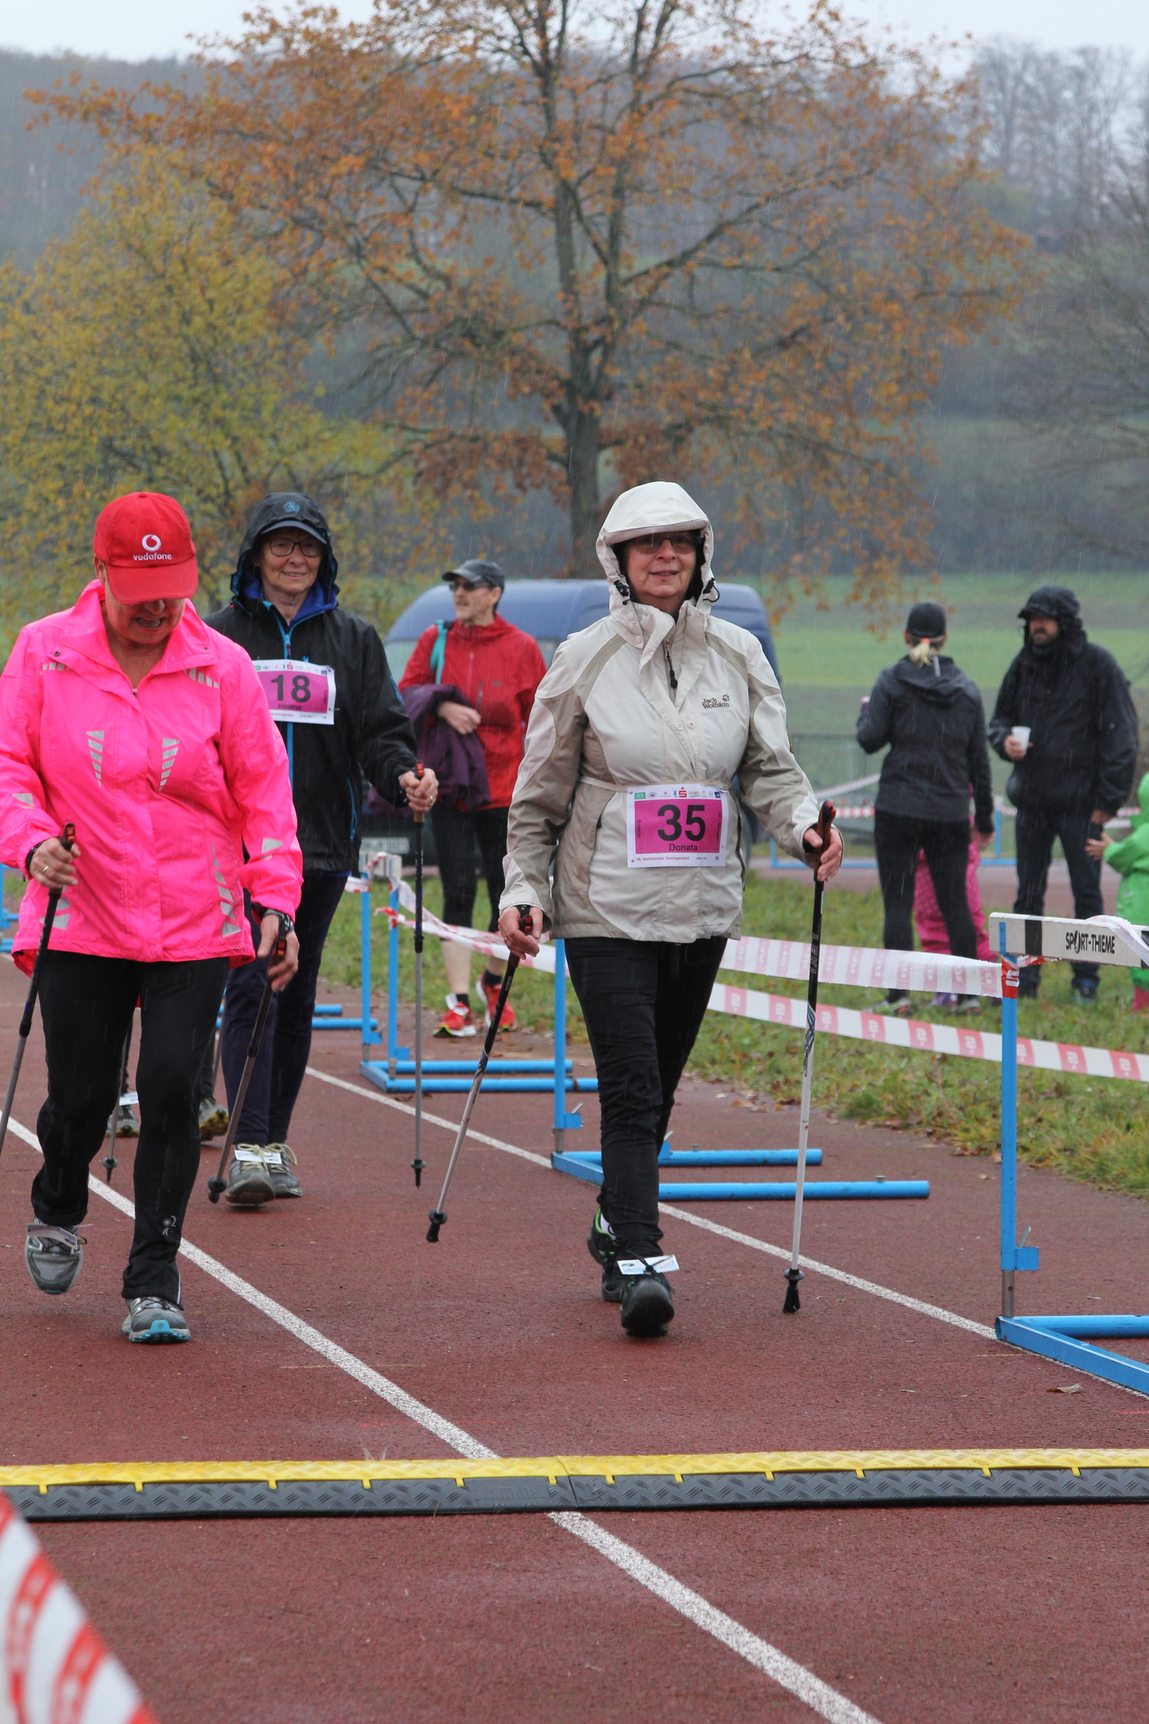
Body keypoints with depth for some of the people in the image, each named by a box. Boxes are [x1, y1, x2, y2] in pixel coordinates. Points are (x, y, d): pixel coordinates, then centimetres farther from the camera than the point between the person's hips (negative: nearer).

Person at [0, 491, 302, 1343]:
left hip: (194, 926, 0)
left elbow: (263, 790, 4)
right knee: (81, 1097, 3)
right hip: (80, 918, 0)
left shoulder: (222, 667, 1)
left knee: (172, 1094, -8)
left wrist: (276, 899, -3)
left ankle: (154, 1282, 2)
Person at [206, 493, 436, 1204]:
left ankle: (275, 1142, 18)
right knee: (251, 986, -12)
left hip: (323, 843, 3)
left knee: (297, 994, 9)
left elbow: (381, 730, 5)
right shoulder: (221, 634, 6)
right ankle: (249, 1147, -16)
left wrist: (403, 776, -15)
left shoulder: (354, 638, 11)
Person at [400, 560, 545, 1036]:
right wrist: (441, 706, -13)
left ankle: (493, 981, 28)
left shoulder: (520, 648, 2)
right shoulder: (435, 640, 7)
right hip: (449, 787, 1)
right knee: (457, 895, -5)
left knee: (510, 898, 1)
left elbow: (540, 718, 6)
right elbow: (405, 694, 8)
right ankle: (458, 1002, -4)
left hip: (505, 791, -1)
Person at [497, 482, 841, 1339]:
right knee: (631, 1090, -12)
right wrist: (521, 891, -2)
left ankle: (616, 1224, 33)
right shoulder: (587, 659, -2)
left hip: (705, 906, 4)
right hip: (609, 909, -4)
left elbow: (770, 768, 4)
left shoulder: (738, 655, 6)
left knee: (658, 1084, 14)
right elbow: (540, 791, 3)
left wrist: (804, 824, -16)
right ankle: (640, 1261, -15)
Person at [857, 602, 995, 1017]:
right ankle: (969, 992, 11)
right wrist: (984, 816, 19)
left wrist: (866, 709, 14)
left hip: (898, 809, -3)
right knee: (955, 901, 10)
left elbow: (870, 739, -8)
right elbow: (979, 757, 11)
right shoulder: (966, 689, 7)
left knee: (897, 901, 0)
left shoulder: (892, 681, -4)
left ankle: (898, 994, -5)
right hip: (951, 812, 3)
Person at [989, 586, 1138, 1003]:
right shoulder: (1023, 665, 8)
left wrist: (1108, 799, -11)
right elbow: (999, 719, 20)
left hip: (1080, 800, -5)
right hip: (1031, 797, 5)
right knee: (1028, 893, 7)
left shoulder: (1097, 665, -7)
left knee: (1086, 892, 1)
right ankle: (1024, 978, 13)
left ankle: (1086, 979, 10)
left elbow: (1120, 734, -7)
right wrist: (1005, 740, -6)